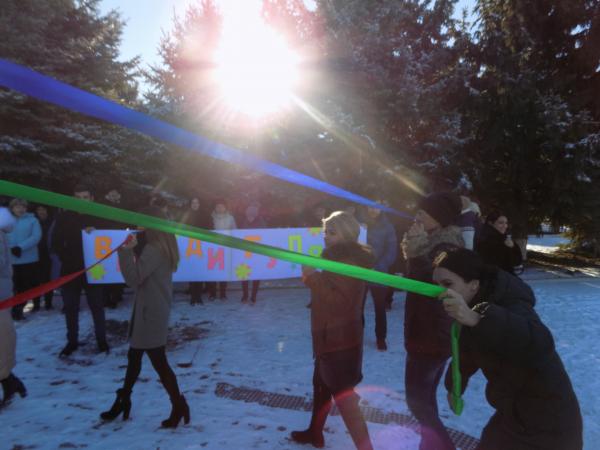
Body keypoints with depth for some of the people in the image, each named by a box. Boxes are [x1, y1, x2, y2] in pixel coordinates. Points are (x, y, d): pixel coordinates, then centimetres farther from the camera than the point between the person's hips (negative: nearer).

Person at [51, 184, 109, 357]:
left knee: (97, 307, 4)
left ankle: (101, 340, 16)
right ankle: (72, 341, 23)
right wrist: (66, 258, -5)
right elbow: (56, 243, 3)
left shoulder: (98, 217, 0)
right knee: (71, 308, 9)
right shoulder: (64, 217, 3)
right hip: (70, 269, 2)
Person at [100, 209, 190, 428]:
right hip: (152, 311, 10)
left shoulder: (153, 249, -20)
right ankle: (123, 401, 33)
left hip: (150, 313, -10)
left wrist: (126, 251, -21)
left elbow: (134, 278, -24)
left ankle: (178, 406, 9)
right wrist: (131, 251, 8)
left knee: (159, 363, -1)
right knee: (134, 357, 20)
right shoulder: (163, 247, 10)